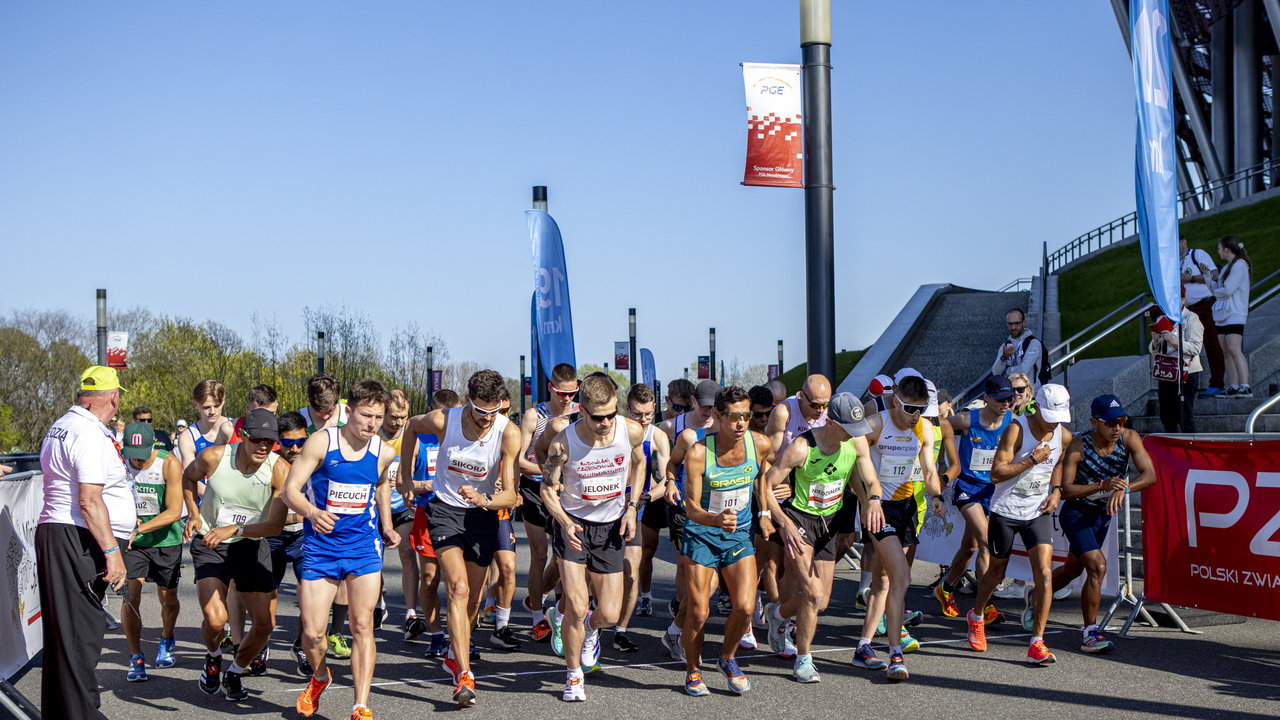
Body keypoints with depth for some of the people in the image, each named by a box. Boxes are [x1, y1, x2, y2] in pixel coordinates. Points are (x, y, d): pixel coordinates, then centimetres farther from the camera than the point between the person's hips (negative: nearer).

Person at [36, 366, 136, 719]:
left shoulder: (61, 426, 18)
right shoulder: (91, 435, -15)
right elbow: (90, 501, -21)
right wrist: (112, 551, -20)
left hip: (52, 532, 10)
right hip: (78, 542, -10)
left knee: (62, 633, 15)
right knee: (80, 635, -9)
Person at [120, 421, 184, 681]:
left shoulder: (169, 463, -19)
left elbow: (174, 512, -22)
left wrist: (139, 529, -32)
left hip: (165, 540, -1)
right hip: (131, 540, 1)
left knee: (168, 599, 10)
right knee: (131, 595, -13)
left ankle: (166, 641, 40)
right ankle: (136, 658, 0)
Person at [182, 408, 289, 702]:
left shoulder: (278, 470, -17)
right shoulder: (214, 457, -16)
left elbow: (276, 525, -20)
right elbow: (188, 477, 9)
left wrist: (234, 529, -31)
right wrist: (194, 514, -2)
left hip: (252, 546, 2)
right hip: (209, 545, -1)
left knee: (265, 623, -2)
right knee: (215, 618, -21)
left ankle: (235, 673, 27)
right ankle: (213, 657, 16)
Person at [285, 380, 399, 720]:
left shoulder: (383, 452, -2)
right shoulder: (321, 442, -12)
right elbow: (290, 490, -14)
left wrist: (387, 526, 18)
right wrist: (312, 512, -34)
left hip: (363, 546, 2)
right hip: (320, 547, -1)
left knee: (362, 626, -5)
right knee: (312, 632, 0)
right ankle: (320, 677, 33)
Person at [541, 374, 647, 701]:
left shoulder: (632, 431, -14)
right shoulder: (563, 443, -21)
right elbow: (548, 489, -9)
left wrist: (631, 508, 1)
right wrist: (565, 523, -27)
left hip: (611, 526, 2)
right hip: (573, 522, -2)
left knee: (609, 615, 0)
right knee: (576, 607, -12)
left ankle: (589, 627, 40)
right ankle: (573, 677, 13)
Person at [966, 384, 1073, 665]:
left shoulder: (1064, 436, -1)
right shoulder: (1016, 430, -17)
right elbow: (996, 473, -22)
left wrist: (1056, 490, 5)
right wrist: (1032, 460, -26)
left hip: (1039, 512, 3)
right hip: (1006, 511, -3)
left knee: (1045, 574, -12)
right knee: (996, 572, 13)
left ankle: (1037, 644, -6)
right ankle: (976, 617, 43)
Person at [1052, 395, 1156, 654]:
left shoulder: (1129, 438, -17)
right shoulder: (1078, 445, -26)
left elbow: (1149, 475, -25)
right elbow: (1065, 490, -28)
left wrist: (1123, 489, -44)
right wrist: (1103, 485, -41)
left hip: (1103, 514, 5)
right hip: (1076, 513, -5)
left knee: (1073, 569, 19)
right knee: (1097, 566, -22)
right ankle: (1089, 633, -10)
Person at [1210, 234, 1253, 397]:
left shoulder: (1240, 265, -8)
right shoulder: (1226, 267, 20)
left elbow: (1228, 290, -16)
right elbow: (1218, 289, 18)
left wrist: (1216, 292, 2)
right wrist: (1215, 279, 3)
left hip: (1234, 314, -9)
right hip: (1221, 314, 9)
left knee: (1234, 350, -18)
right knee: (1226, 352, 5)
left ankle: (1245, 387, -23)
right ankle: (1233, 387, 5)